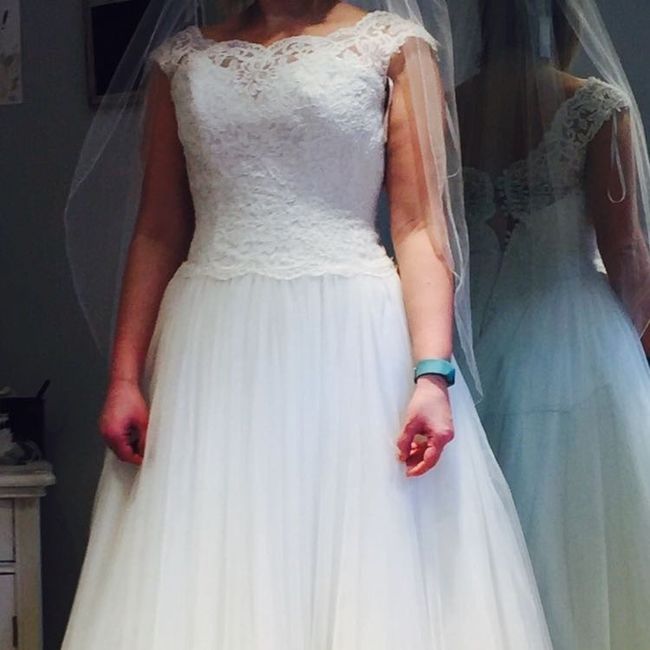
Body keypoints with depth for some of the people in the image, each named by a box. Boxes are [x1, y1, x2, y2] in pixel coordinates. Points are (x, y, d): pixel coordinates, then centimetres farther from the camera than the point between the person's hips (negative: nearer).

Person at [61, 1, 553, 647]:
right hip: (212, 352, 3)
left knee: (368, 572, -2)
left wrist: (433, 372, -15)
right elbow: (158, 234, 11)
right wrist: (125, 375, 3)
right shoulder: (182, 57, 11)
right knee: (208, 582, 3)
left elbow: (420, 225, -4)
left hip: (353, 347, -2)